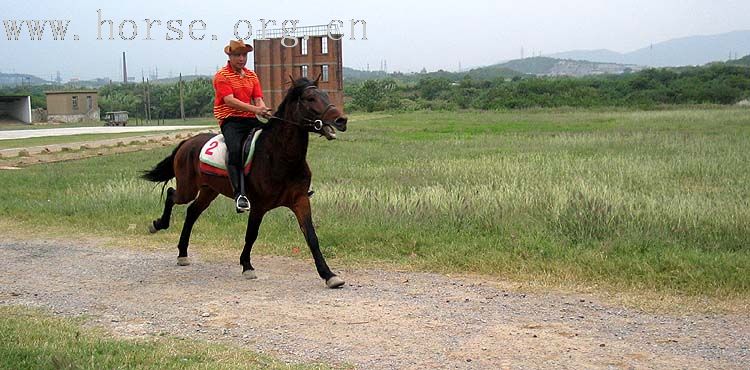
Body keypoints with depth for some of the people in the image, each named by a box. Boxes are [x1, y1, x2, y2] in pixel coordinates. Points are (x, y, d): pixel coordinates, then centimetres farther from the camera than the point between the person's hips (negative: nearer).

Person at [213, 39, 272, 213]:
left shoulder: (252, 76, 19)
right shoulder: (222, 76, -1)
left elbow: (258, 99, 11)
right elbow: (229, 100, -15)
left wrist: (264, 111, -14)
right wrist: (254, 109, -25)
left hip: (251, 120, 6)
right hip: (230, 121, -6)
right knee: (235, 149, -32)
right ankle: (239, 194, -37)